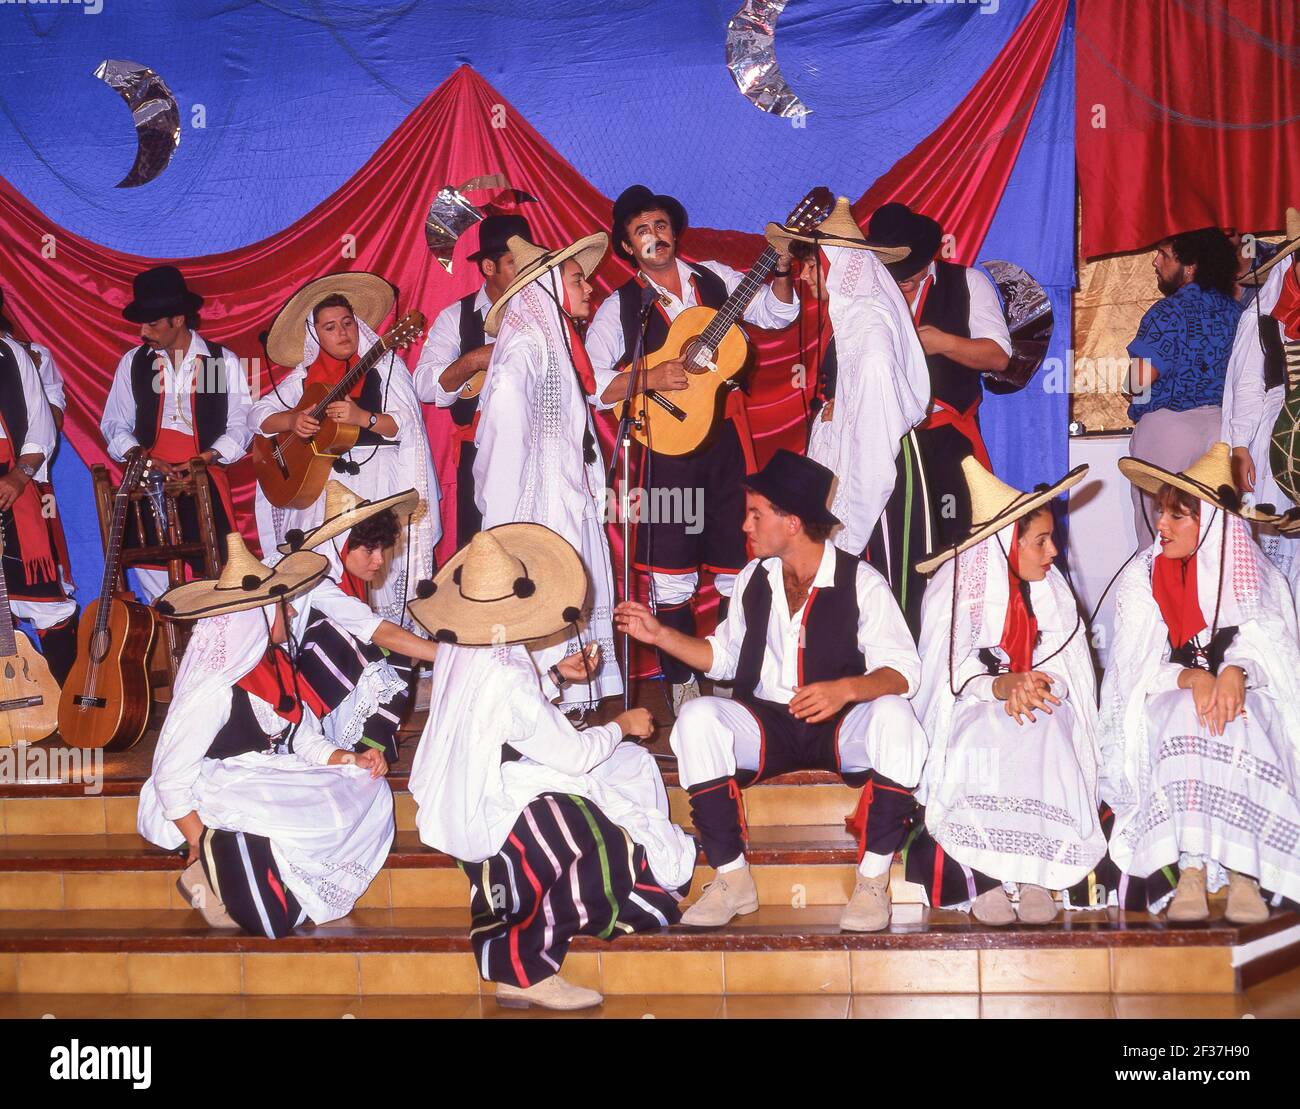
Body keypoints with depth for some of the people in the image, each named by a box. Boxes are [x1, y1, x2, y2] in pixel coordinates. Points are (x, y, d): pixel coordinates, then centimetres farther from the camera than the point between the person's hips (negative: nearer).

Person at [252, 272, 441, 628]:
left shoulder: (383, 365, 3)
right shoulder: (306, 375, 11)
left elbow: (407, 425, -4)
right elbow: (257, 415, 11)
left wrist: (364, 418, -19)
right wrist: (291, 419, -8)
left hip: (376, 472, -3)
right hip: (323, 475, 3)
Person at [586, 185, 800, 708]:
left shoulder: (715, 279, 10)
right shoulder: (620, 307, 1)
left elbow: (775, 314, 14)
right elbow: (591, 384, -6)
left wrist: (780, 274, -4)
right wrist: (651, 379, -18)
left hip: (727, 433, 3)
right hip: (668, 443, -3)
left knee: (737, 557, 6)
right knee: (672, 570, -3)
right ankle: (681, 681, 10)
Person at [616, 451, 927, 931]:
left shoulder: (860, 582, -7)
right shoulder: (753, 580, 9)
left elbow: (902, 671, -16)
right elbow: (723, 656, 21)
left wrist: (845, 688, -35)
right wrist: (660, 634, 11)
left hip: (841, 727, -4)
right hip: (767, 724, 4)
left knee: (894, 716, -36)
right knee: (697, 718, -25)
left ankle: (872, 881, -27)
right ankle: (732, 879, -18)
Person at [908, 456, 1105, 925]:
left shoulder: (1052, 589, 5)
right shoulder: (953, 589, -7)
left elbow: (1063, 668, -1)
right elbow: (948, 677, -13)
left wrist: (1031, 686, -23)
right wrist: (1001, 686, -32)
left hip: (1036, 710, 3)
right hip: (969, 714, -3)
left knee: (1047, 730, -33)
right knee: (985, 736, -37)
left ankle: (1036, 877, -32)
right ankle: (981, 880, -33)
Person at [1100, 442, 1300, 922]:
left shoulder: (1259, 578, 5)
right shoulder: (1143, 577, 5)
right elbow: (1141, 666, -4)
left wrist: (1235, 673, -32)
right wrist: (1192, 679, -25)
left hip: (1244, 697, 0)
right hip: (1169, 699, 0)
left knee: (1240, 728, -36)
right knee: (1182, 723, -36)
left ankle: (1243, 873, -38)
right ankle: (1190, 870, -40)